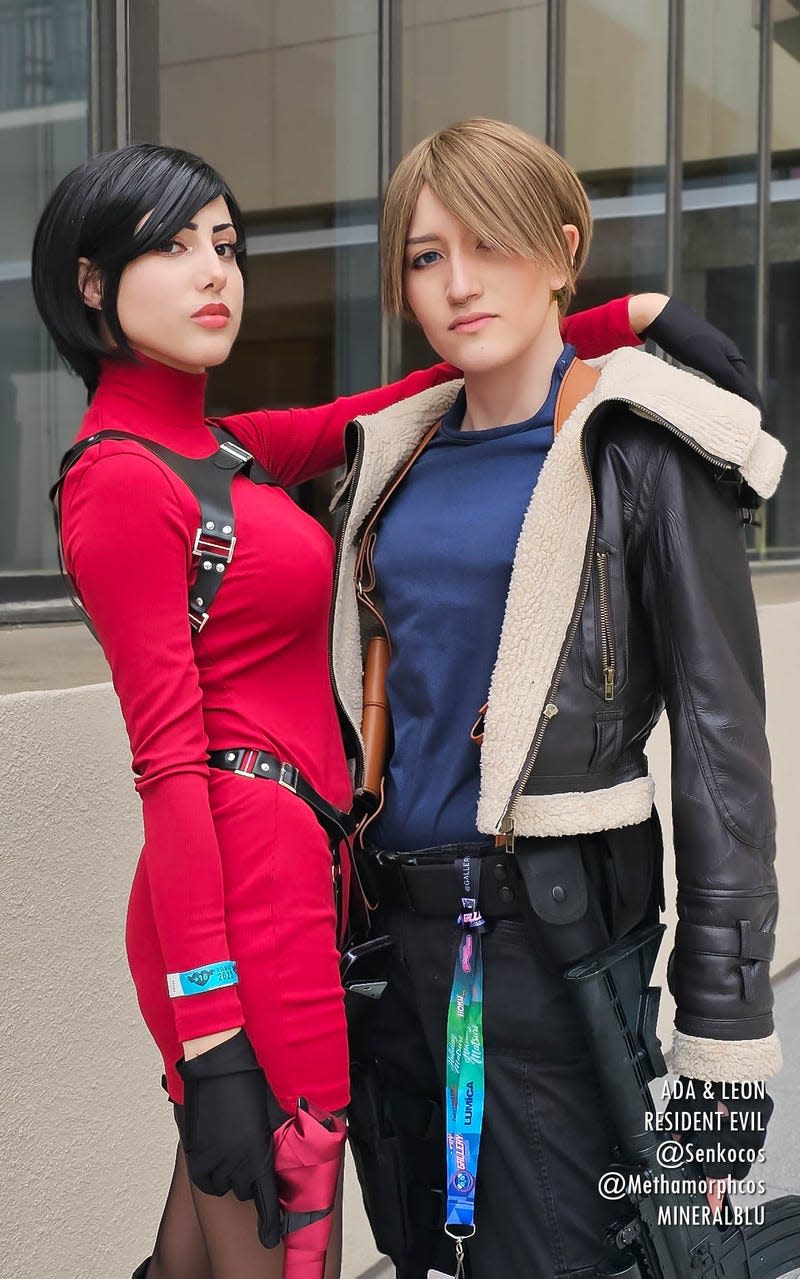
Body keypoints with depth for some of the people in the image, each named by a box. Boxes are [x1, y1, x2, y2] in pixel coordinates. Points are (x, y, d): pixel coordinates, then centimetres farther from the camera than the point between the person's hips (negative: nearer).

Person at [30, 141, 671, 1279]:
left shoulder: (224, 448, 15)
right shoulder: (120, 479, -10)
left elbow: (383, 408, 16)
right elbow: (169, 759, -17)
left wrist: (620, 320, 8)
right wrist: (210, 1037, -18)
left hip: (304, 861, 9)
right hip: (250, 880, -9)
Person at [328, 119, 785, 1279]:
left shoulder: (640, 452, -8)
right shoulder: (396, 455, 10)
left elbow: (721, 736, -11)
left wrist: (724, 1029, -14)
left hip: (555, 923, -6)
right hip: (397, 922, 6)